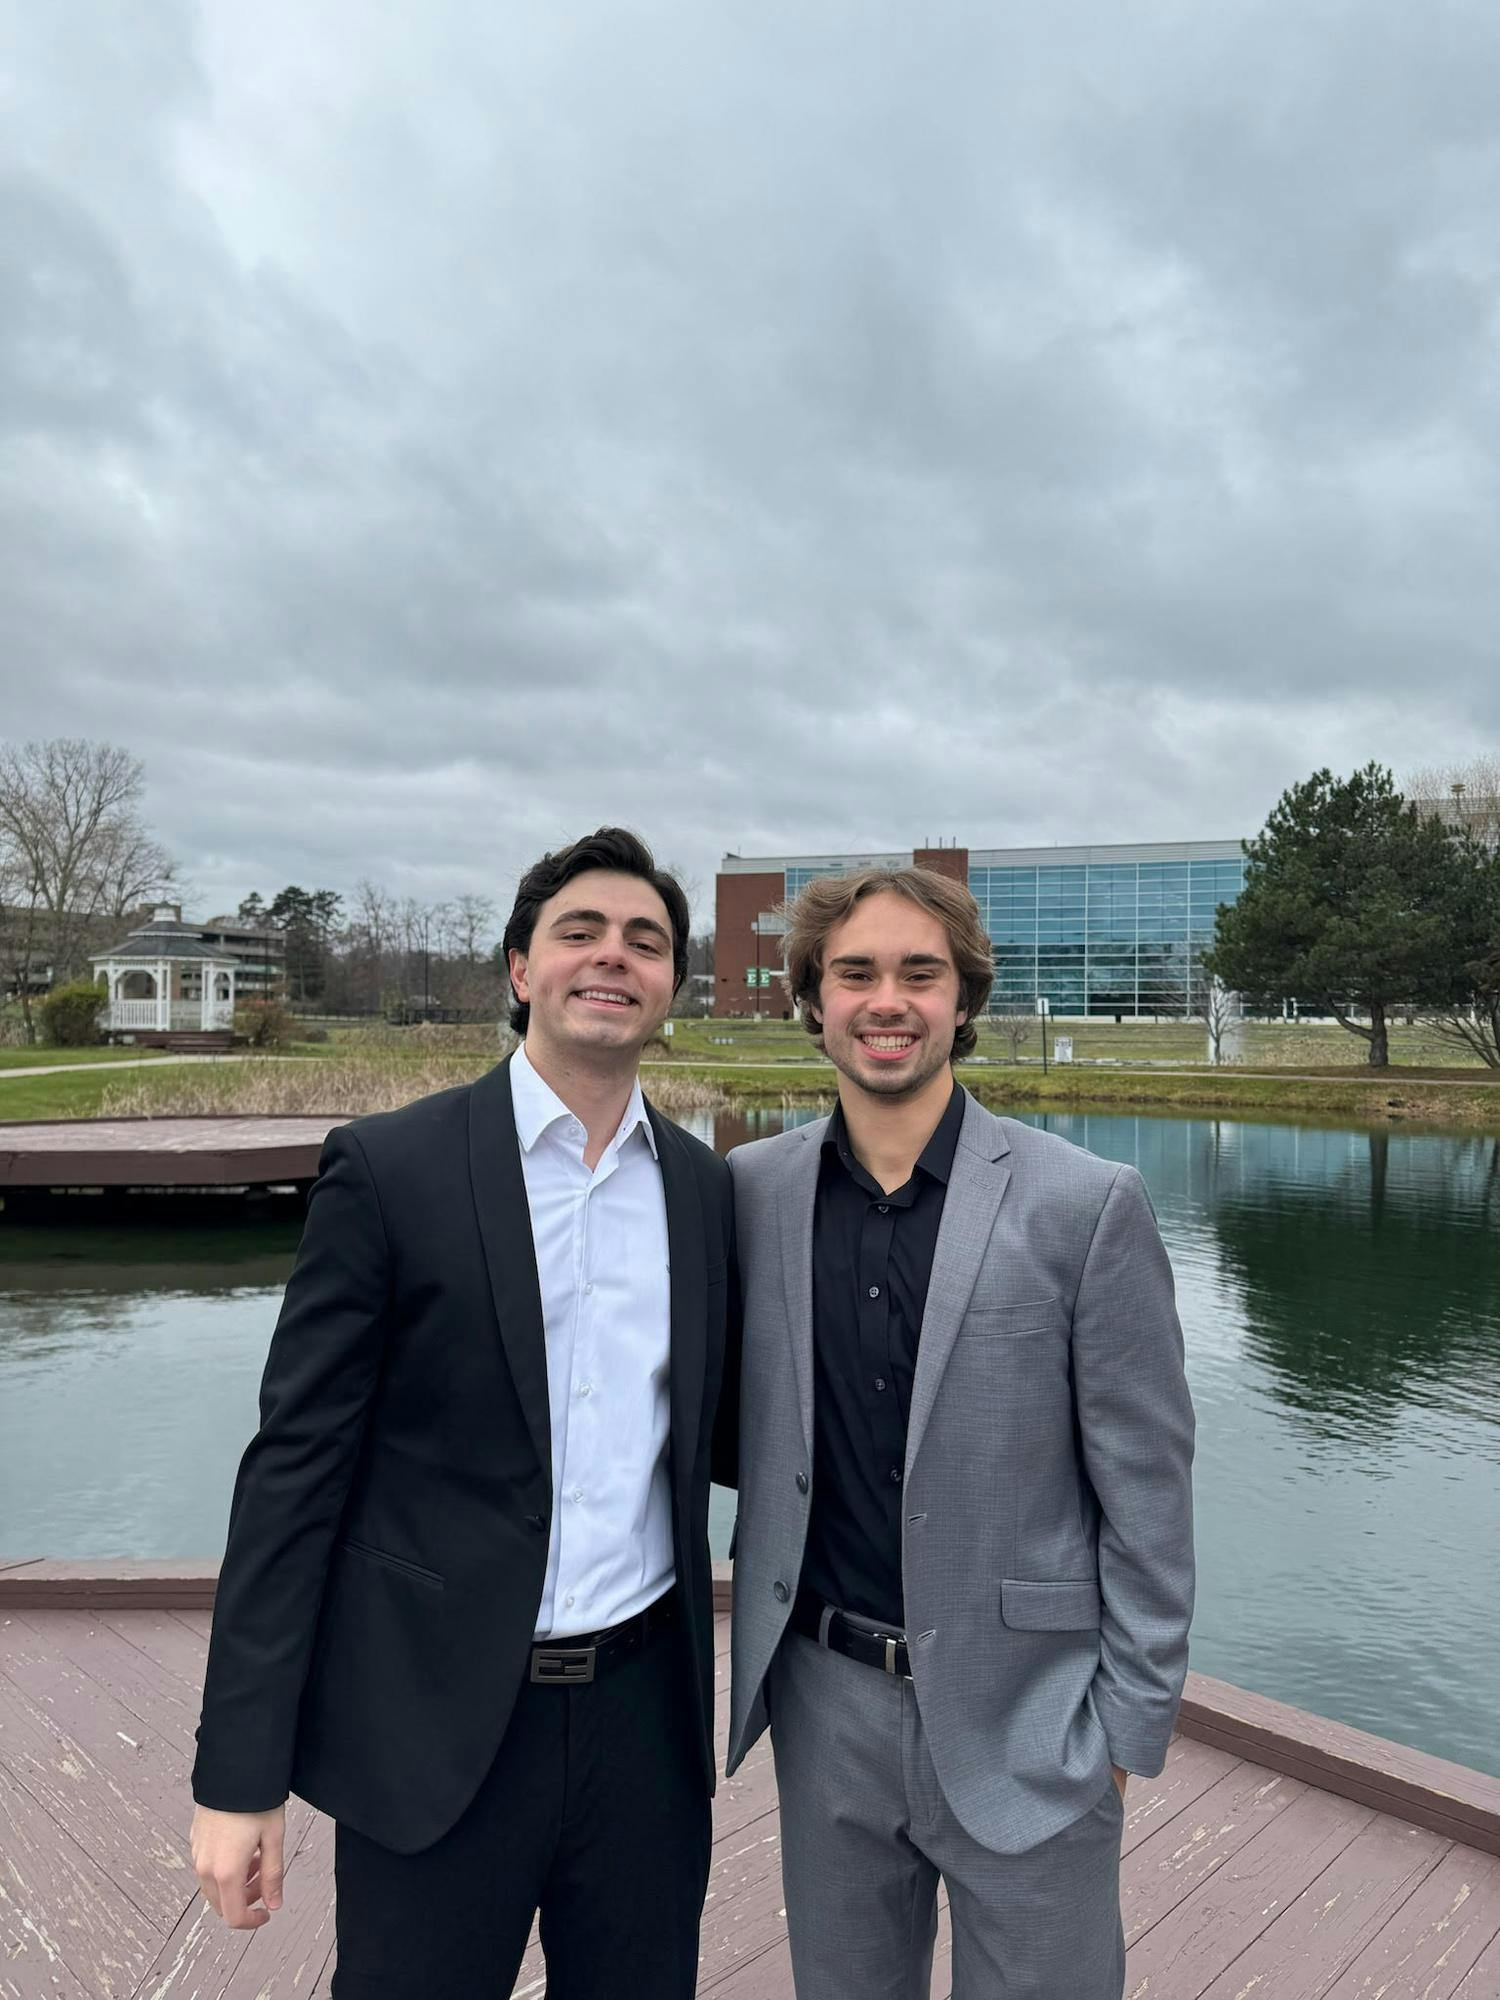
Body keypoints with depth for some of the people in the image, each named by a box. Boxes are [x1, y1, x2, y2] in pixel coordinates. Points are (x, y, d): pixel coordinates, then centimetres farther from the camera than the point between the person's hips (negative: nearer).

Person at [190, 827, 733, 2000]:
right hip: (435, 1728, -3)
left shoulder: (707, 1189, 2)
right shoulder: (390, 1169, -10)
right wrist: (238, 1774, -8)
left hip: (644, 1715, 4)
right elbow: (296, 1467, -9)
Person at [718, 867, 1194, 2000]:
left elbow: (1145, 1495, -7)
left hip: (1023, 1720, -3)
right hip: (825, 1704, 3)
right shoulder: (751, 1191, -4)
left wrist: (1129, 1731, -5)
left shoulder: (1088, 1206, -13)